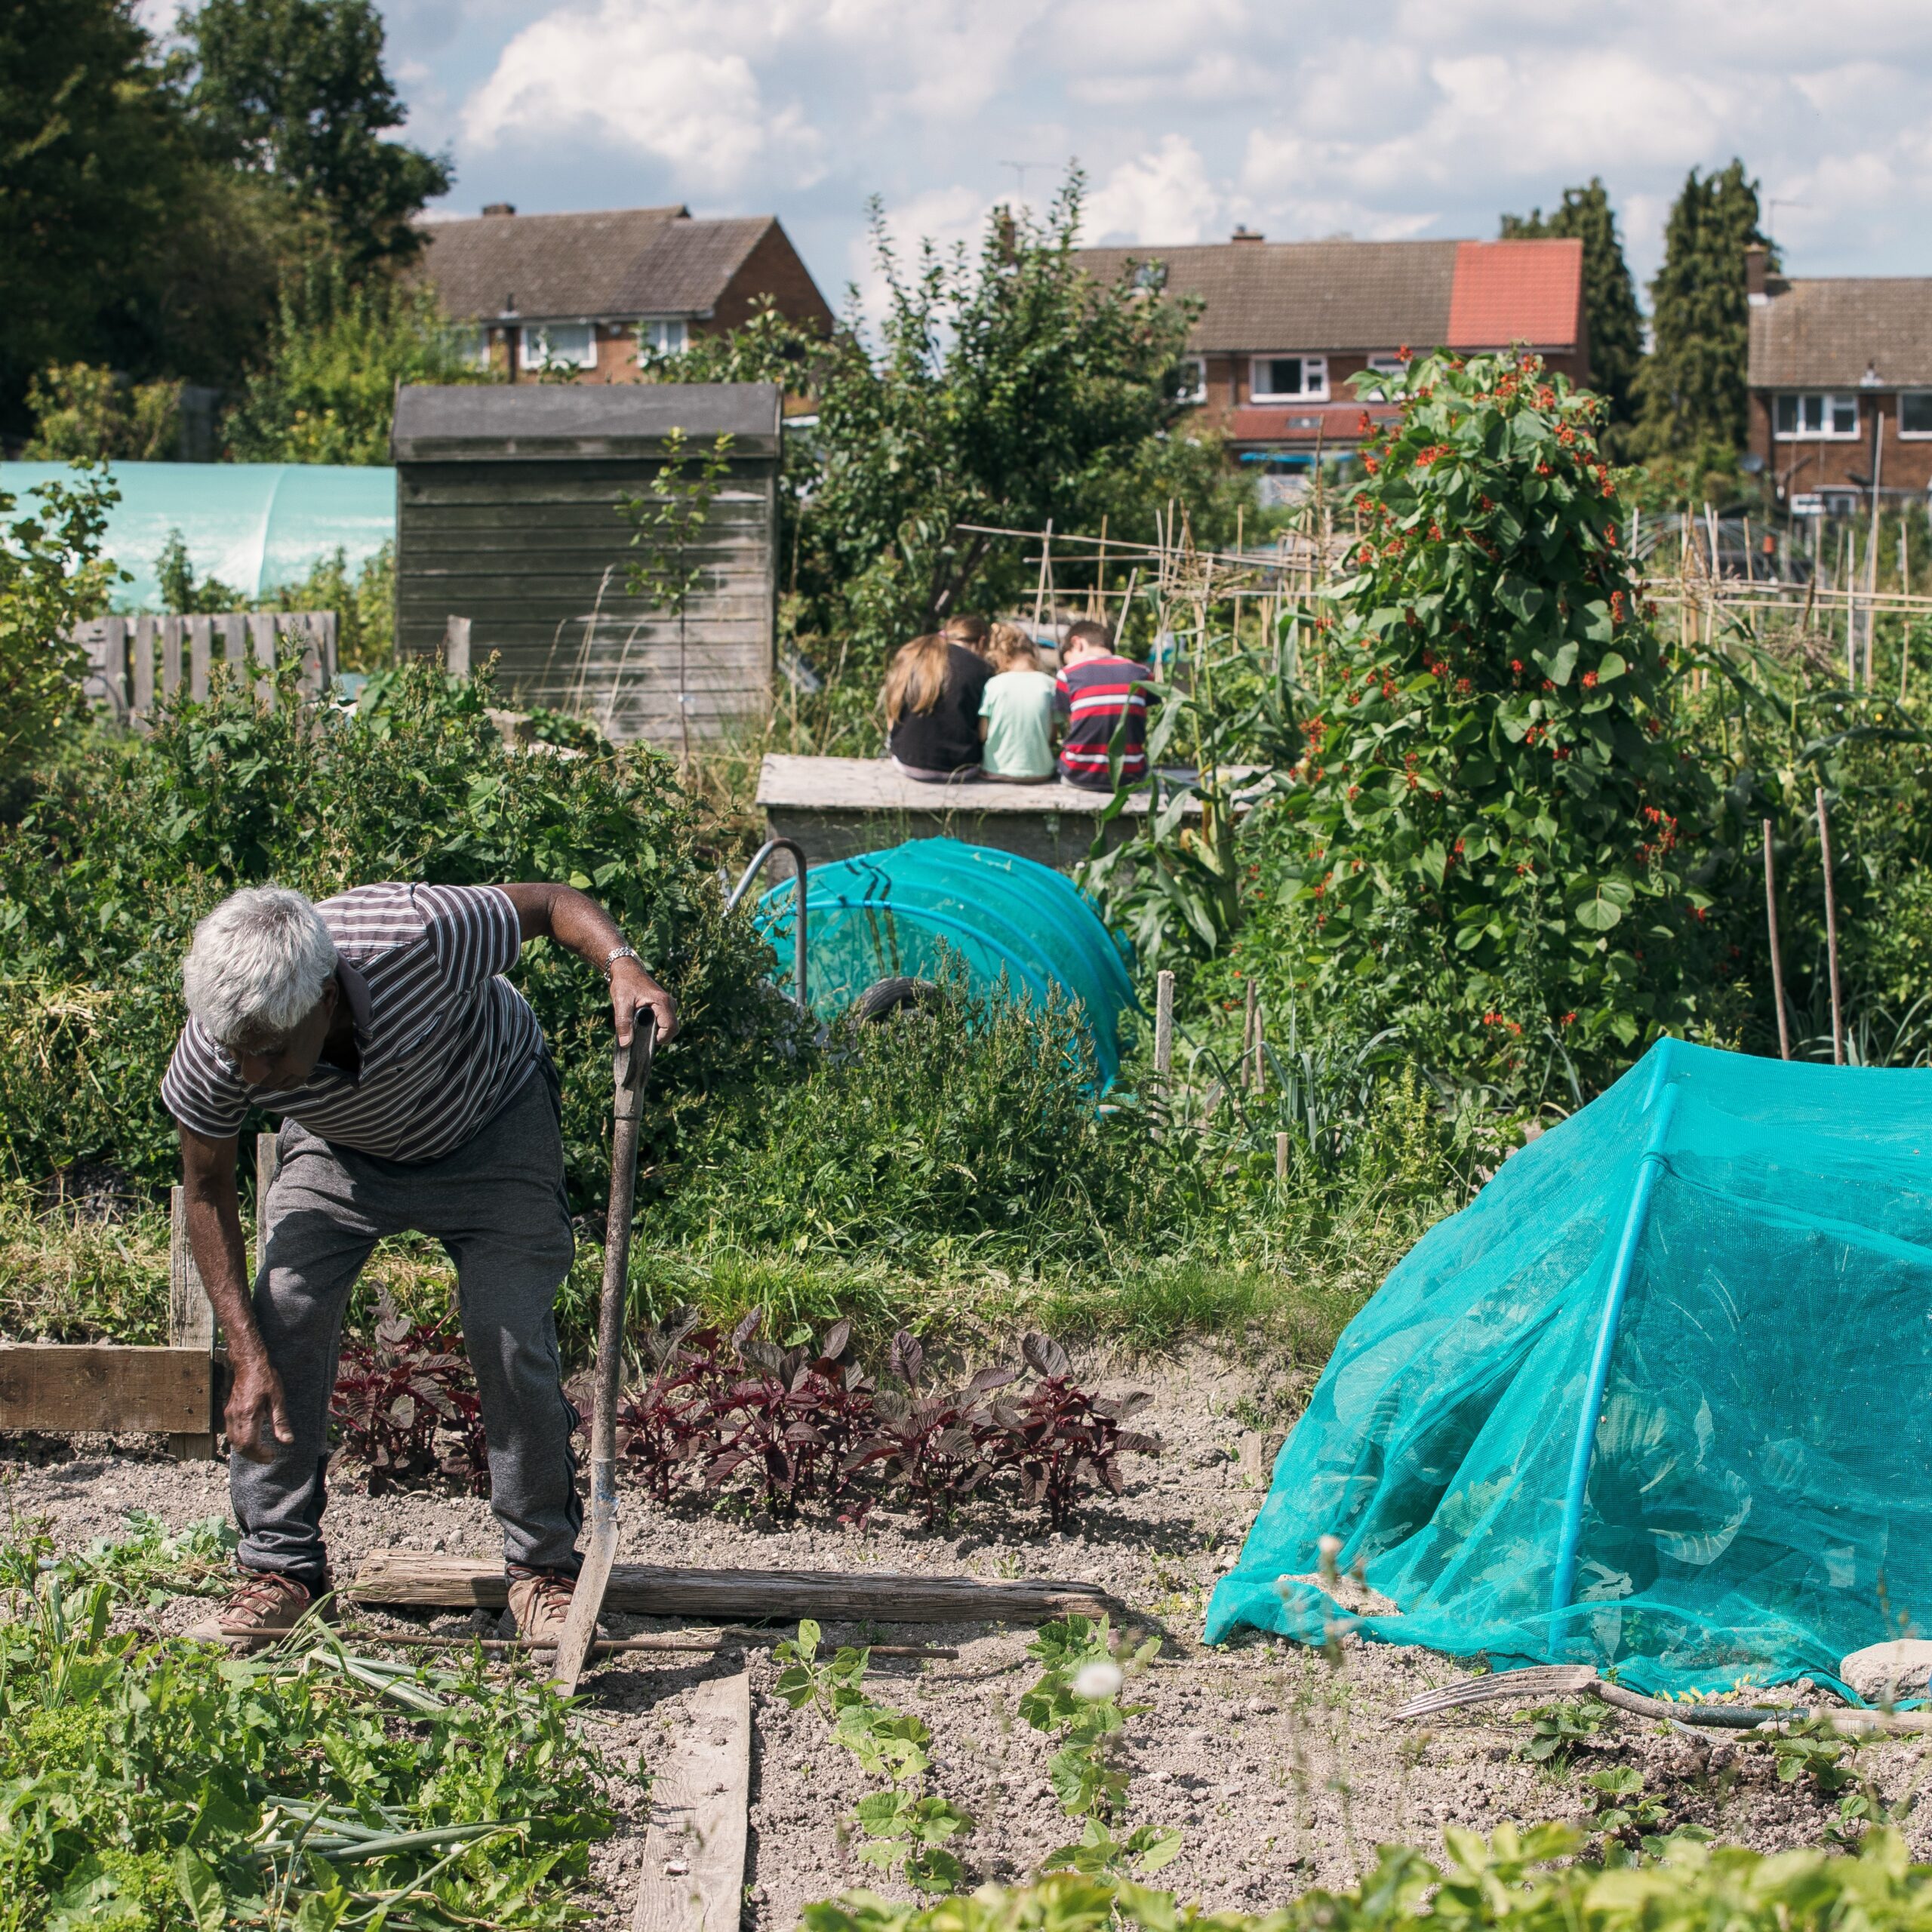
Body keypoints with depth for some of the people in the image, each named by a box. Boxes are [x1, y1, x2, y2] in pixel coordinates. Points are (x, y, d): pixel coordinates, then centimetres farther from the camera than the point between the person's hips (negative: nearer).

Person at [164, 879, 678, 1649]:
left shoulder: (417, 937, -42)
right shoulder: (212, 1052, -32)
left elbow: (553, 902, -23)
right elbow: (207, 1194, -15)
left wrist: (623, 966, -43)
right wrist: (248, 1361, -21)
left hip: (491, 1121, -2)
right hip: (338, 1146, 2)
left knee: (511, 1338, -15)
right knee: (282, 1324, -14)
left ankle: (543, 1564, 3)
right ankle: (281, 1566, 0)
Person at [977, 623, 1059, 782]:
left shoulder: (993, 685, -7)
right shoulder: (1049, 685, -3)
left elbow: (982, 735, -2)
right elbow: (1053, 737, 2)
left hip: (998, 772, -1)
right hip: (1040, 773, 1)